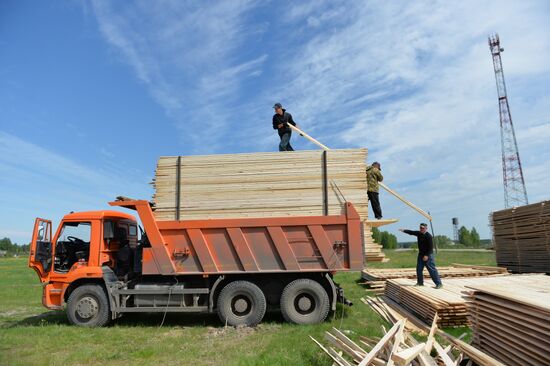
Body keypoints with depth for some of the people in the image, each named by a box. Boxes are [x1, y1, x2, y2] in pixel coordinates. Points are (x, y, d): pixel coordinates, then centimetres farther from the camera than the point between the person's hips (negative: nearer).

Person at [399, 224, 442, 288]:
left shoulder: (428, 236, -17)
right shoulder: (418, 233, 6)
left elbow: (431, 247, -19)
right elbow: (411, 232, 15)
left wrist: (427, 255, -21)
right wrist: (404, 230, 3)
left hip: (428, 255, -8)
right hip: (421, 254, 8)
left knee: (432, 270, -10)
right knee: (419, 269, 11)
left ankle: (439, 283, -5)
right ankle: (420, 282, 24)